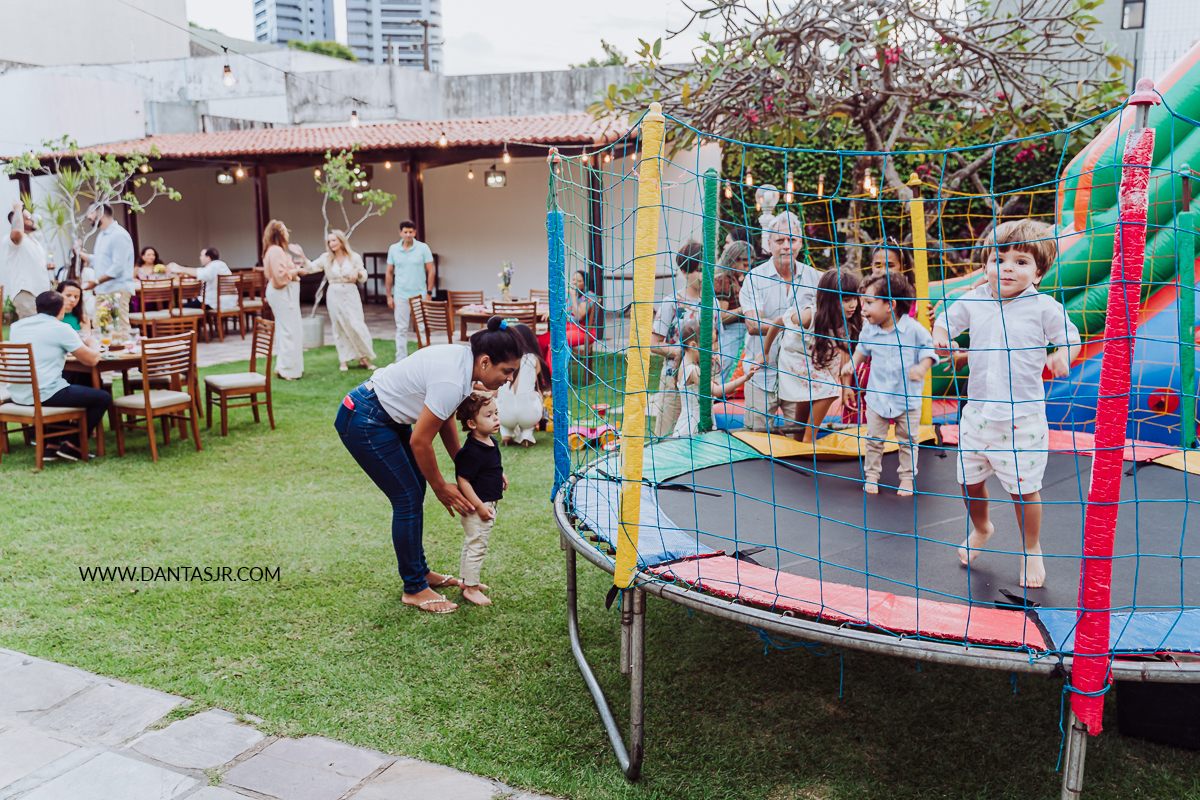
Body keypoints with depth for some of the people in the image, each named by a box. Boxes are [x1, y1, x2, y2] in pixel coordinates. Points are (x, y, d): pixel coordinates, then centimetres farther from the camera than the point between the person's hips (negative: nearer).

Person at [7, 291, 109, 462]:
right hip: (45, 395, -8)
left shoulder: (16, 326, 12)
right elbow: (92, 360, -5)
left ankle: (52, 444, 26)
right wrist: (92, 342, 17)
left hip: (17, 396, 8)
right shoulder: (61, 329, -9)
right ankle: (72, 445, 7)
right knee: (103, 398, 6)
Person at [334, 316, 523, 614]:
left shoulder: (464, 360, -3)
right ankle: (414, 589, 10)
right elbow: (420, 441, -22)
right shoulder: (452, 381, -30)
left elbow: (444, 419, 8)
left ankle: (420, 571, 30)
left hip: (386, 415, 10)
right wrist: (441, 487, -8)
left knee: (415, 489, 15)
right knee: (408, 499, -4)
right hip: (362, 423, -10)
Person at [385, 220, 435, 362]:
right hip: (400, 296, 1)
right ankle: (401, 361, 9)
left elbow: (430, 271, 0)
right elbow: (389, 273, 9)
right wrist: (389, 296, 5)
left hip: (419, 295, -1)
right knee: (401, 329, 4)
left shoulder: (423, 248, -2)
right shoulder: (393, 249, 4)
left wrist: (429, 293, -7)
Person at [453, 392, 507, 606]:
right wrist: (479, 506, -23)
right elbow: (463, 480, -24)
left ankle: (467, 580, 37)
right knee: (476, 546, 1)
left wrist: (500, 475, 9)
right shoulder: (472, 452, -25)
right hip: (476, 507, -10)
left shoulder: (491, 442, 4)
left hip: (488, 504, 10)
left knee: (471, 544, 22)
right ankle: (471, 588, 13)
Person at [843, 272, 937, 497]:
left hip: (908, 398, -3)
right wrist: (851, 364, 4)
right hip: (877, 396, 3)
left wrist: (921, 368, -26)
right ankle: (871, 475, 25)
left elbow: (928, 351, -8)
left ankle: (907, 477, 25)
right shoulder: (868, 330, -3)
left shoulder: (914, 329, -16)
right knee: (874, 439, 9)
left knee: (907, 441, 10)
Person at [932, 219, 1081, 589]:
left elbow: (1071, 337, 2)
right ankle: (980, 528, 44)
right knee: (969, 480, 14)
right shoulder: (974, 300, 1)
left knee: (1024, 489, 4)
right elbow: (946, 319, 14)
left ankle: (1031, 550, 29)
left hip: (1022, 417, -3)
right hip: (978, 409, 4)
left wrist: (1062, 357, -20)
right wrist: (940, 335, -9)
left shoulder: (1044, 307, -8)